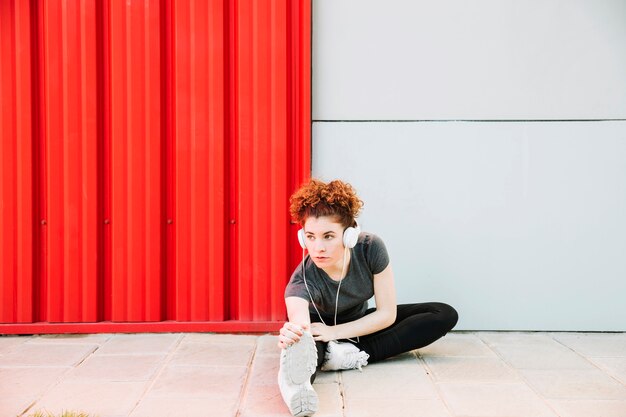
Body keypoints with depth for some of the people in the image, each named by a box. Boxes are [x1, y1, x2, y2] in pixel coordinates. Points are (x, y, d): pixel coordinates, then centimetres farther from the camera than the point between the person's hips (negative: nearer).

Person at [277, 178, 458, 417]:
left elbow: (388, 314, -21)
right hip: (321, 326, -4)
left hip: (359, 323, 4)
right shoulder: (302, 281, -34)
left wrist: (334, 332, -30)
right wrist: (290, 334, -79)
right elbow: (299, 322, -54)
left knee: (445, 315, -15)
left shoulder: (371, 249, -28)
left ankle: (351, 354, -30)